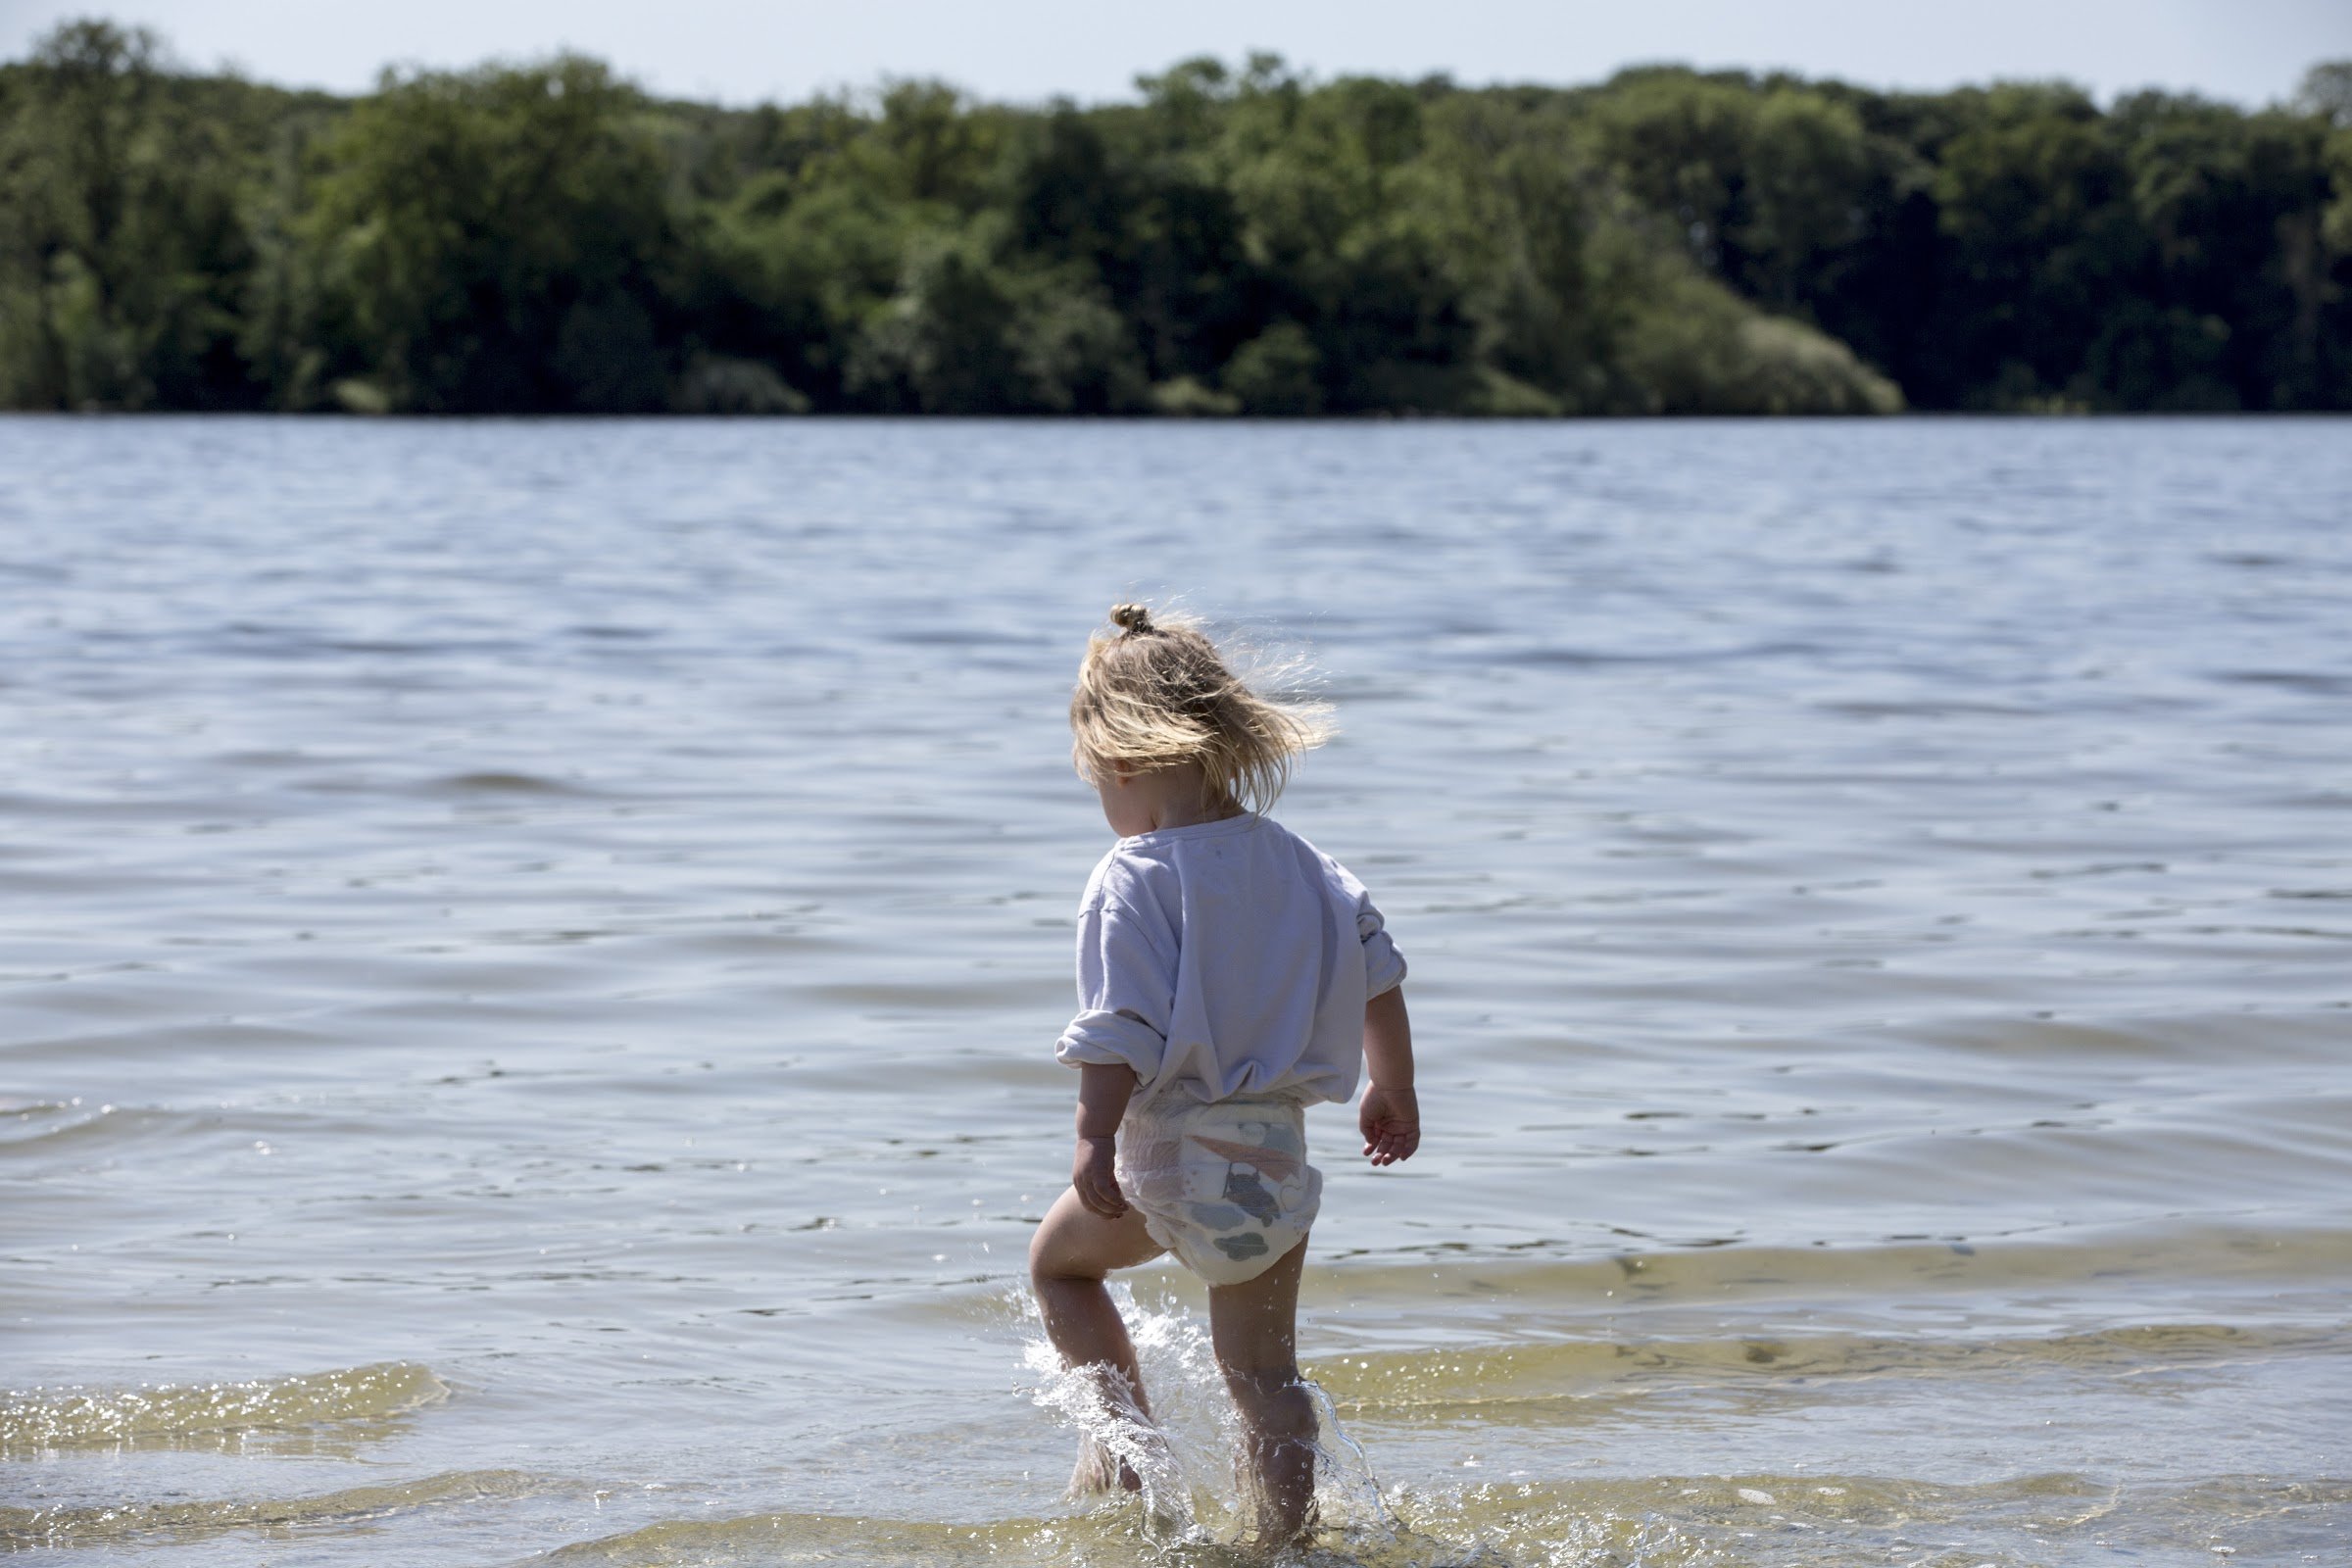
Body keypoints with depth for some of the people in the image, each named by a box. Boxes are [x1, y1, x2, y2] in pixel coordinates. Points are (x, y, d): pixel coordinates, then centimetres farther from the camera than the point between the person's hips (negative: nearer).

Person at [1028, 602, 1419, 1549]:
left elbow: (1123, 1029, -22)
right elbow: (1379, 975, 13)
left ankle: (1127, 1427, 12)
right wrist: (1396, 1092, 24)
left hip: (1171, 1148, -5)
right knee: (1263, 1373, 11)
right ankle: (1287, 1540, 10)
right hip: (1275, 1147, 5)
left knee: (1058, 1261, 23)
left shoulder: (1133, 882, -14)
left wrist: (1094, 1138, -19)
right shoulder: (1292, 860, 6)